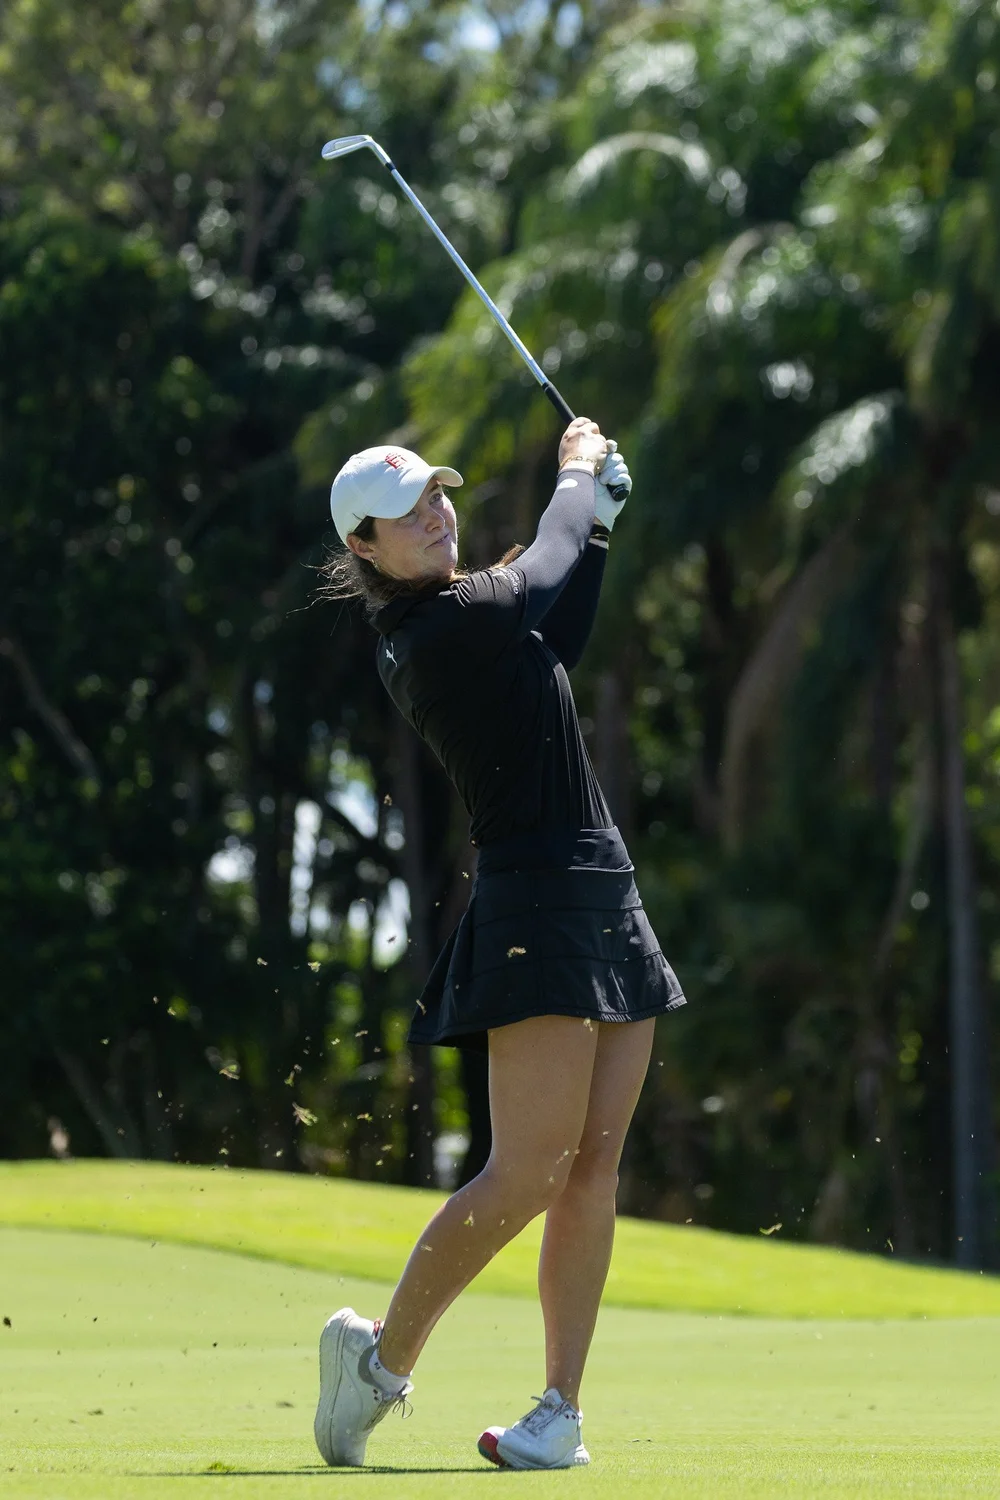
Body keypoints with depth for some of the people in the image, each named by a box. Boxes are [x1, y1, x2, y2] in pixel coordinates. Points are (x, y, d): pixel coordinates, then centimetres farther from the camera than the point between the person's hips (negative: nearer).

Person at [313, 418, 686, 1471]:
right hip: (540, 912, -10)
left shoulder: (450, 623, 13)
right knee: (527, 1175, -12)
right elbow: (545, 566, 1)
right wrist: (580, 469, 19)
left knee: (593, 1168, 4)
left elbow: (558, 633, 30)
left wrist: (594, 509, 21)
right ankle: (381, 1356, 4)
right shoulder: (451, 625, -15)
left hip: (606, 908, 10)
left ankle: (561, 1409, 4)